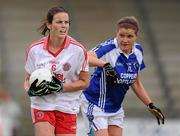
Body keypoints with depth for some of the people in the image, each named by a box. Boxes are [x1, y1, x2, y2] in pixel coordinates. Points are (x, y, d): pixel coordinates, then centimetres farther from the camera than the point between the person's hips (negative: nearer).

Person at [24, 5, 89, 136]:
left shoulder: (78, 50, -8)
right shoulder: (34, 49, -3)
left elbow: (84, 82, -2)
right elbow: (28, 79, 10)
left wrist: (61, 87, -16)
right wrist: (30, 89, -13)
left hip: (68, 107, 0)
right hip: (42, 106, 0)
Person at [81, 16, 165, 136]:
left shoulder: (138, 51, 0)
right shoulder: (109, 48, -21)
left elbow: (136, 83, 13)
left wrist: (151, 105, 11)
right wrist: (104, 64, -58)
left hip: (116, 108, 7)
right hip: (96, 106, -7)